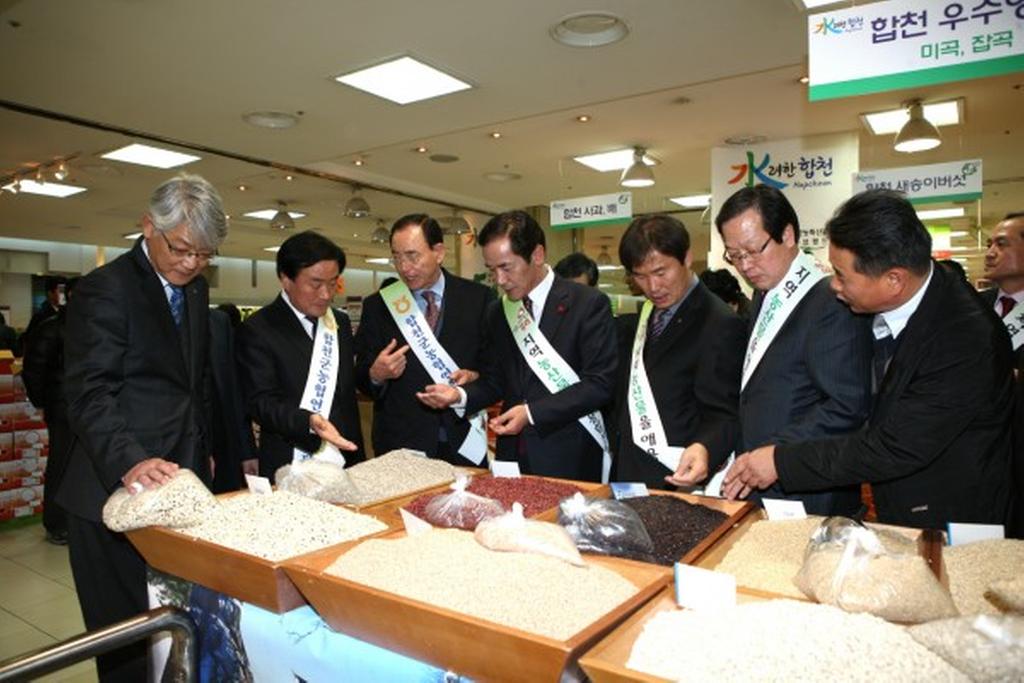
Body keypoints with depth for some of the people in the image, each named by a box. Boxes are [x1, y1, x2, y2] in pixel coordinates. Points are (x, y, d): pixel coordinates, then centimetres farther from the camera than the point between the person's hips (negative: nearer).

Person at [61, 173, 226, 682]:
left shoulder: (196, 289, 11)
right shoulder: (105, 288, -12)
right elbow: (88, 393, -19)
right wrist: (130, 462, -33)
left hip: (182, 480, 7)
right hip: (117, 490, -6)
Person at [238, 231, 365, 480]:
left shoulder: (341, 323, 11)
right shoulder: (258, 329, -8)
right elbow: (261, 401, -14)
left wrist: (358, 459, 13)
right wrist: (309, 421, -32)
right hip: (288, 470, -5)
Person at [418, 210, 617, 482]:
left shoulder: (589, 304, -10)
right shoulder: (497, 312, 8)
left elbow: (600, 383, -13)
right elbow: (495, 380, 13)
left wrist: (532, 412, -19)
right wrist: (459, 395, -8)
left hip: (568, 460, -4)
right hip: (512, 456, 5)